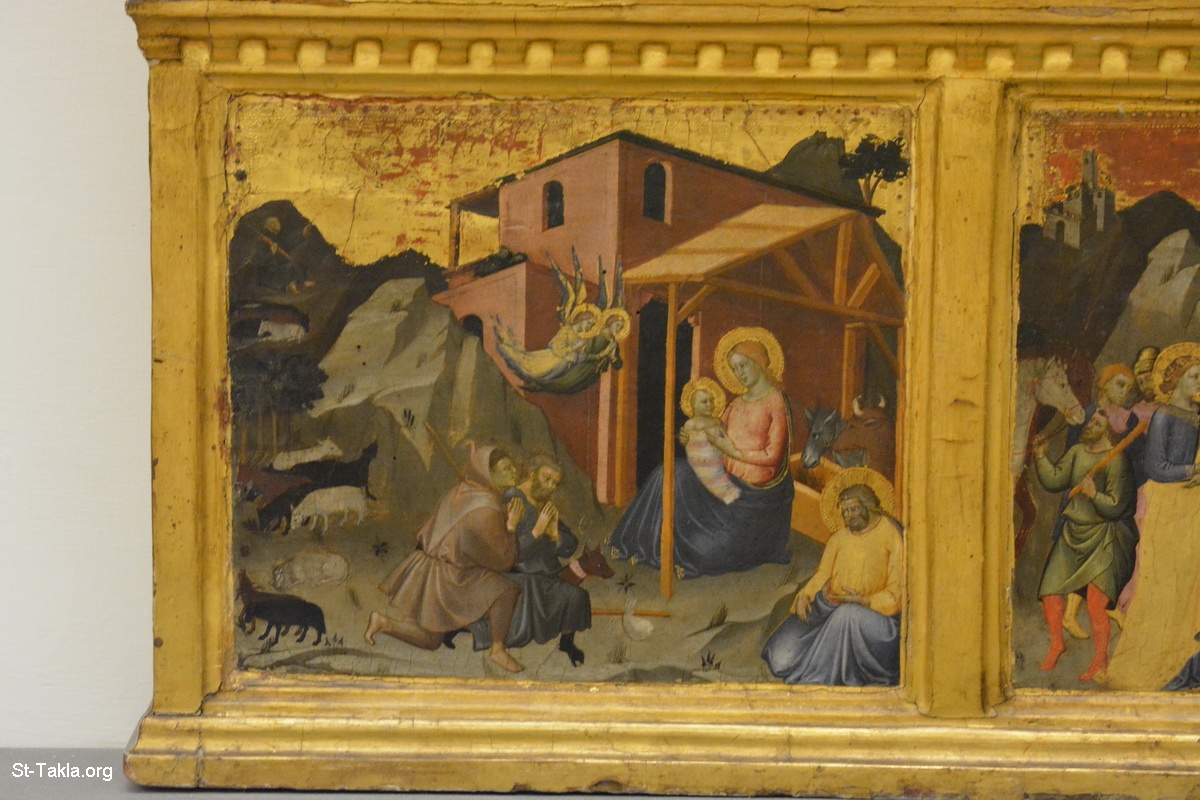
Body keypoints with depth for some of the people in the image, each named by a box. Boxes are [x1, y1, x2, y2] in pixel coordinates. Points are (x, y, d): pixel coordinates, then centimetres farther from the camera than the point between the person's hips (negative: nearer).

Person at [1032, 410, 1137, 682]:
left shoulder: (1117, 461, -13)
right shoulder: (1076, 452, 9)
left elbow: (1116, 506, -15)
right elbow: (1055, 480, 6)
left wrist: (1095, 495, -31)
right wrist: (1040, 458, -5)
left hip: (1104, 537, -7)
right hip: (1073, 532, 7)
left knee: (1095, 603, -14)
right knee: (1049, 593, 5)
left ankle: (1100, 660, 1)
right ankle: (1057, 644, 29)